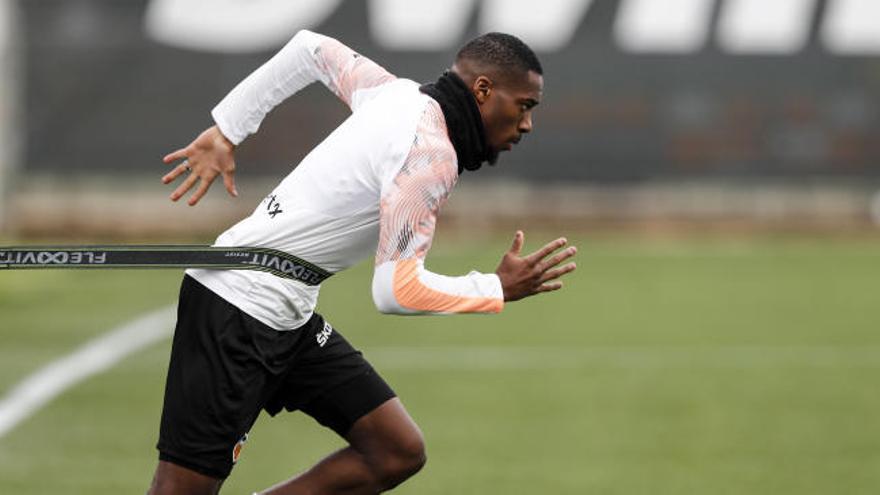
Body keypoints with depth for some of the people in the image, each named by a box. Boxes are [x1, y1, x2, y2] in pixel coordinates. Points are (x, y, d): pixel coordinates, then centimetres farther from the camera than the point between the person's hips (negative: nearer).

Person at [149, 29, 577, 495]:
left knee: (399, 452, 3)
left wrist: (226, 130, 24)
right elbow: (396, 289, -24)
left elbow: (312, 48, 20)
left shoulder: (399, 94, 6)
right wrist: (499, 289, -12)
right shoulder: (432, 156, -20)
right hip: (238, 312, -10)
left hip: (290, 317, 10)